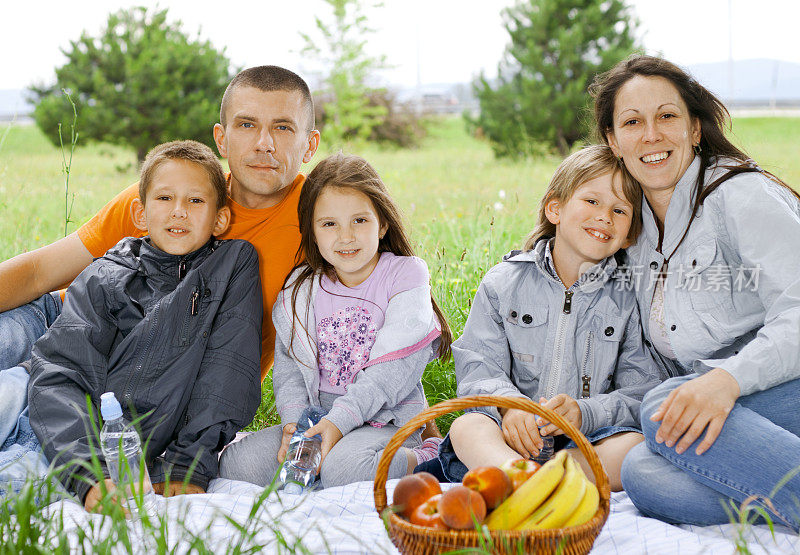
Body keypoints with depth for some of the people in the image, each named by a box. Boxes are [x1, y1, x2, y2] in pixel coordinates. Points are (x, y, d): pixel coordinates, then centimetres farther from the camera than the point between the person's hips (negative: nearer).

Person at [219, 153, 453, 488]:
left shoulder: (406, 274, -5)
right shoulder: (300, 288, 9)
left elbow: (396, 366, -14)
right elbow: (288, 365, 7)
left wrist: (340, 420, -23)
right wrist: (294, 421, -13)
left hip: (385, 419, -4)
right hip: (317, 417, 4)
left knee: (344, 469, -36)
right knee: (235, 463, -17)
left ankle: (422, 460, -9)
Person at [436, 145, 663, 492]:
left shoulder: (629, 299, 8)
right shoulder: (503, 283, 8)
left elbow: (641, 392, 2)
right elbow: (478, 366, 0)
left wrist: (586, 413, -17)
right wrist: (508, 405, -22)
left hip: (588, 441, 0)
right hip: (513, 437, 0)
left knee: (635, 445, -30)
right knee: (466, 427, -30)